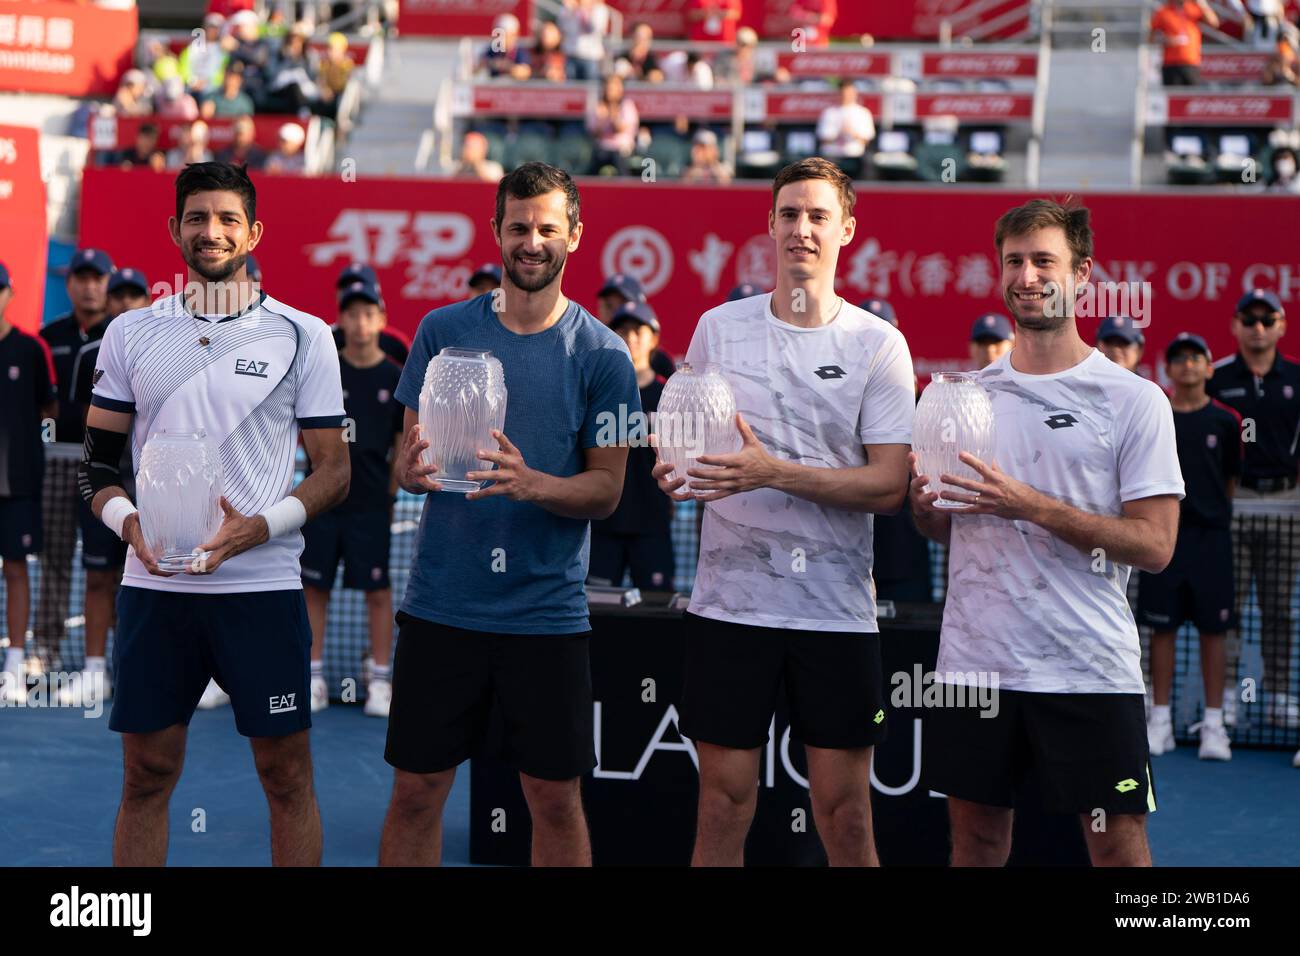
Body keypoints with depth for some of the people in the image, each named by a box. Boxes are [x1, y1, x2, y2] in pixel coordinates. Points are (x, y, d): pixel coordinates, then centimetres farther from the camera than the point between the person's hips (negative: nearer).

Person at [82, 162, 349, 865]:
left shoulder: (302, 336, 2)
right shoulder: (131, 334, 9)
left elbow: (334, 471, 2)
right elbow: (95, 464, 11)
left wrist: (260, 526, -14)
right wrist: (128, 520, -9)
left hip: (264, 584, -2)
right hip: (153, 585, 2)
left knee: (287, 777, 3)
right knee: (146, 777, 7)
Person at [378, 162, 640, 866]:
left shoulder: (601, 353, 0)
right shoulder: (444, 330, 5)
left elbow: (606, 490, -1)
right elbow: (408, 459, 9)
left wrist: (532, 484, -20)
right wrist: (416, 468, -15)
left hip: (546, 613, -1)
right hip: (441, 602, 1)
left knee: (554, 798, 5)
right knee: (416, 790, 5)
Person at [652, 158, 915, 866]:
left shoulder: (879, 344, 0)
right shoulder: (718, 328, 7)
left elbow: (889, 485, -7)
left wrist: (774, 473, -19)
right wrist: (673, 472, -11)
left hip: (836, 610, -1)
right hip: (730, 600, 1)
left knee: (845, 817, 3)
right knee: (722, 805, 4)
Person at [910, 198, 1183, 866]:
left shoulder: (1135, 399, -3)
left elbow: (1154, 546, -9)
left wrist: (1031, 506, -19)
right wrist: (923, 501, -7)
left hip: (1089, 667, -3)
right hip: (974, 658, 4)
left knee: (1119, 843, -1)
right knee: (975, 837, 10)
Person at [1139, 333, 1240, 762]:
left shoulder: (1225, 421, 4)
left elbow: (1232, 480, 9)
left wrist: (1219, 516, 4)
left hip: (1210, 535, 0)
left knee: (1212, 629, 2)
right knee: (1162, 627, 4)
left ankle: (1213, 723, 9)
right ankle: (1160, 720, 12)